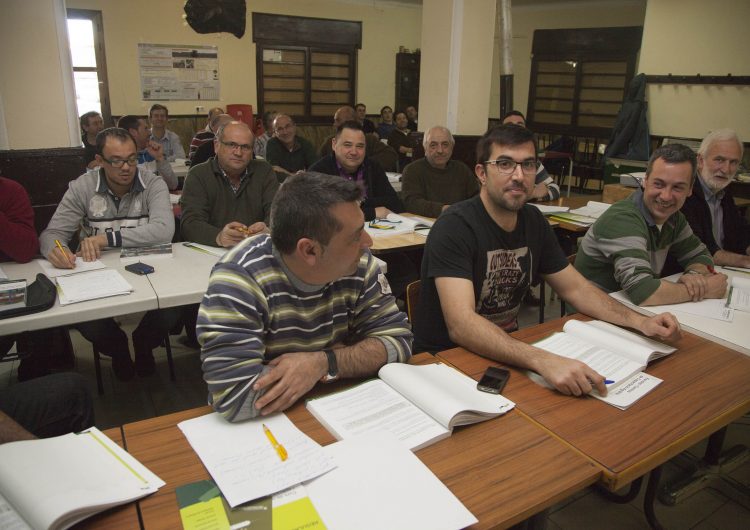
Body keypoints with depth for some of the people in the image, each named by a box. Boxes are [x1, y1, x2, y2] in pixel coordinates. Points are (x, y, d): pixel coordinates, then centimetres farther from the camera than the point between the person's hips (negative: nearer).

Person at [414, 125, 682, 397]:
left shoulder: (534, 221, 2)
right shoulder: (454, 227, -22)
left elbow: (576, 287, 10)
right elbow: (461, 325, -33)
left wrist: (641, 322, -6)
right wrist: (542, 360, -46)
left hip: (508, 350, 7)